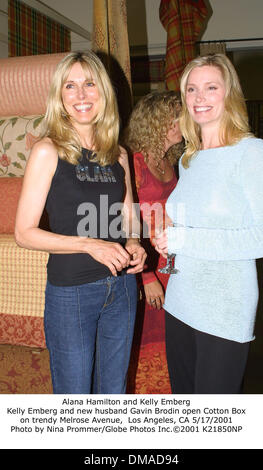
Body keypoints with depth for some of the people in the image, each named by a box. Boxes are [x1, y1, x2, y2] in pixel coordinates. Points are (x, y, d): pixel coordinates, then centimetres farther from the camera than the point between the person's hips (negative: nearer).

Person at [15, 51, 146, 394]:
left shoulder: (118, 155, 6)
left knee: (114, 392, 19)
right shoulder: (48, 151, -8)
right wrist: (90, 244, -20)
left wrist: (134, 246, -5)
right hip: (70, 292, -4)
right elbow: (24, 232, -11)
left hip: (121, 287, 5)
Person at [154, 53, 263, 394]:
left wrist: (184, 239, -19)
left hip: (224, 312, -6)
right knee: (182, 391, 18)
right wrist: (166, 239, 4)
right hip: (180, 302, 7)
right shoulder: (188, 160, 12)